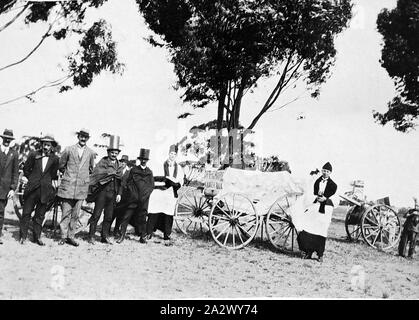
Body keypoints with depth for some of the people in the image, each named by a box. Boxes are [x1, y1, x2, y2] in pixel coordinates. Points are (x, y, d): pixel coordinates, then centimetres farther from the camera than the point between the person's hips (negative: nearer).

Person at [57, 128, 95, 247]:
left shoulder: (91, 152, 7)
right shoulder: (69, 150, 2)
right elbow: (61, 166, 12)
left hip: (82, 186, 2)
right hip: (68, 185, -2)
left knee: (75, 214, 5)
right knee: (66, 212, 0)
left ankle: (71, 237, 12)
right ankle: (63, 236, 7)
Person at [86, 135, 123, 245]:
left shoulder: (119, 166, 14)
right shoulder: (102, 162, 0)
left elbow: (120, 181, 15)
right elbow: (96, 174, -10)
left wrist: (119, 194, 8)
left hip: (113, 194, 4)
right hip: (102, 191, -4)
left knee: (109, 217, 7)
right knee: (96, 215, -2)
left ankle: (105, 237, 14)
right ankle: (91, 236, 5)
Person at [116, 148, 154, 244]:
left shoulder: (149, 172, 11)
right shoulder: (133, 170, 7)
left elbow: (151, 186, 12)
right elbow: (126, 182, 9)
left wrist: (146, 194, 1)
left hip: (143, 200, 1)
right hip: (132, 198, -1)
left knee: (142, 218, 3)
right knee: (126, 216, -3)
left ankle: (142, 237, 11)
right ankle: (122, 235, 3)